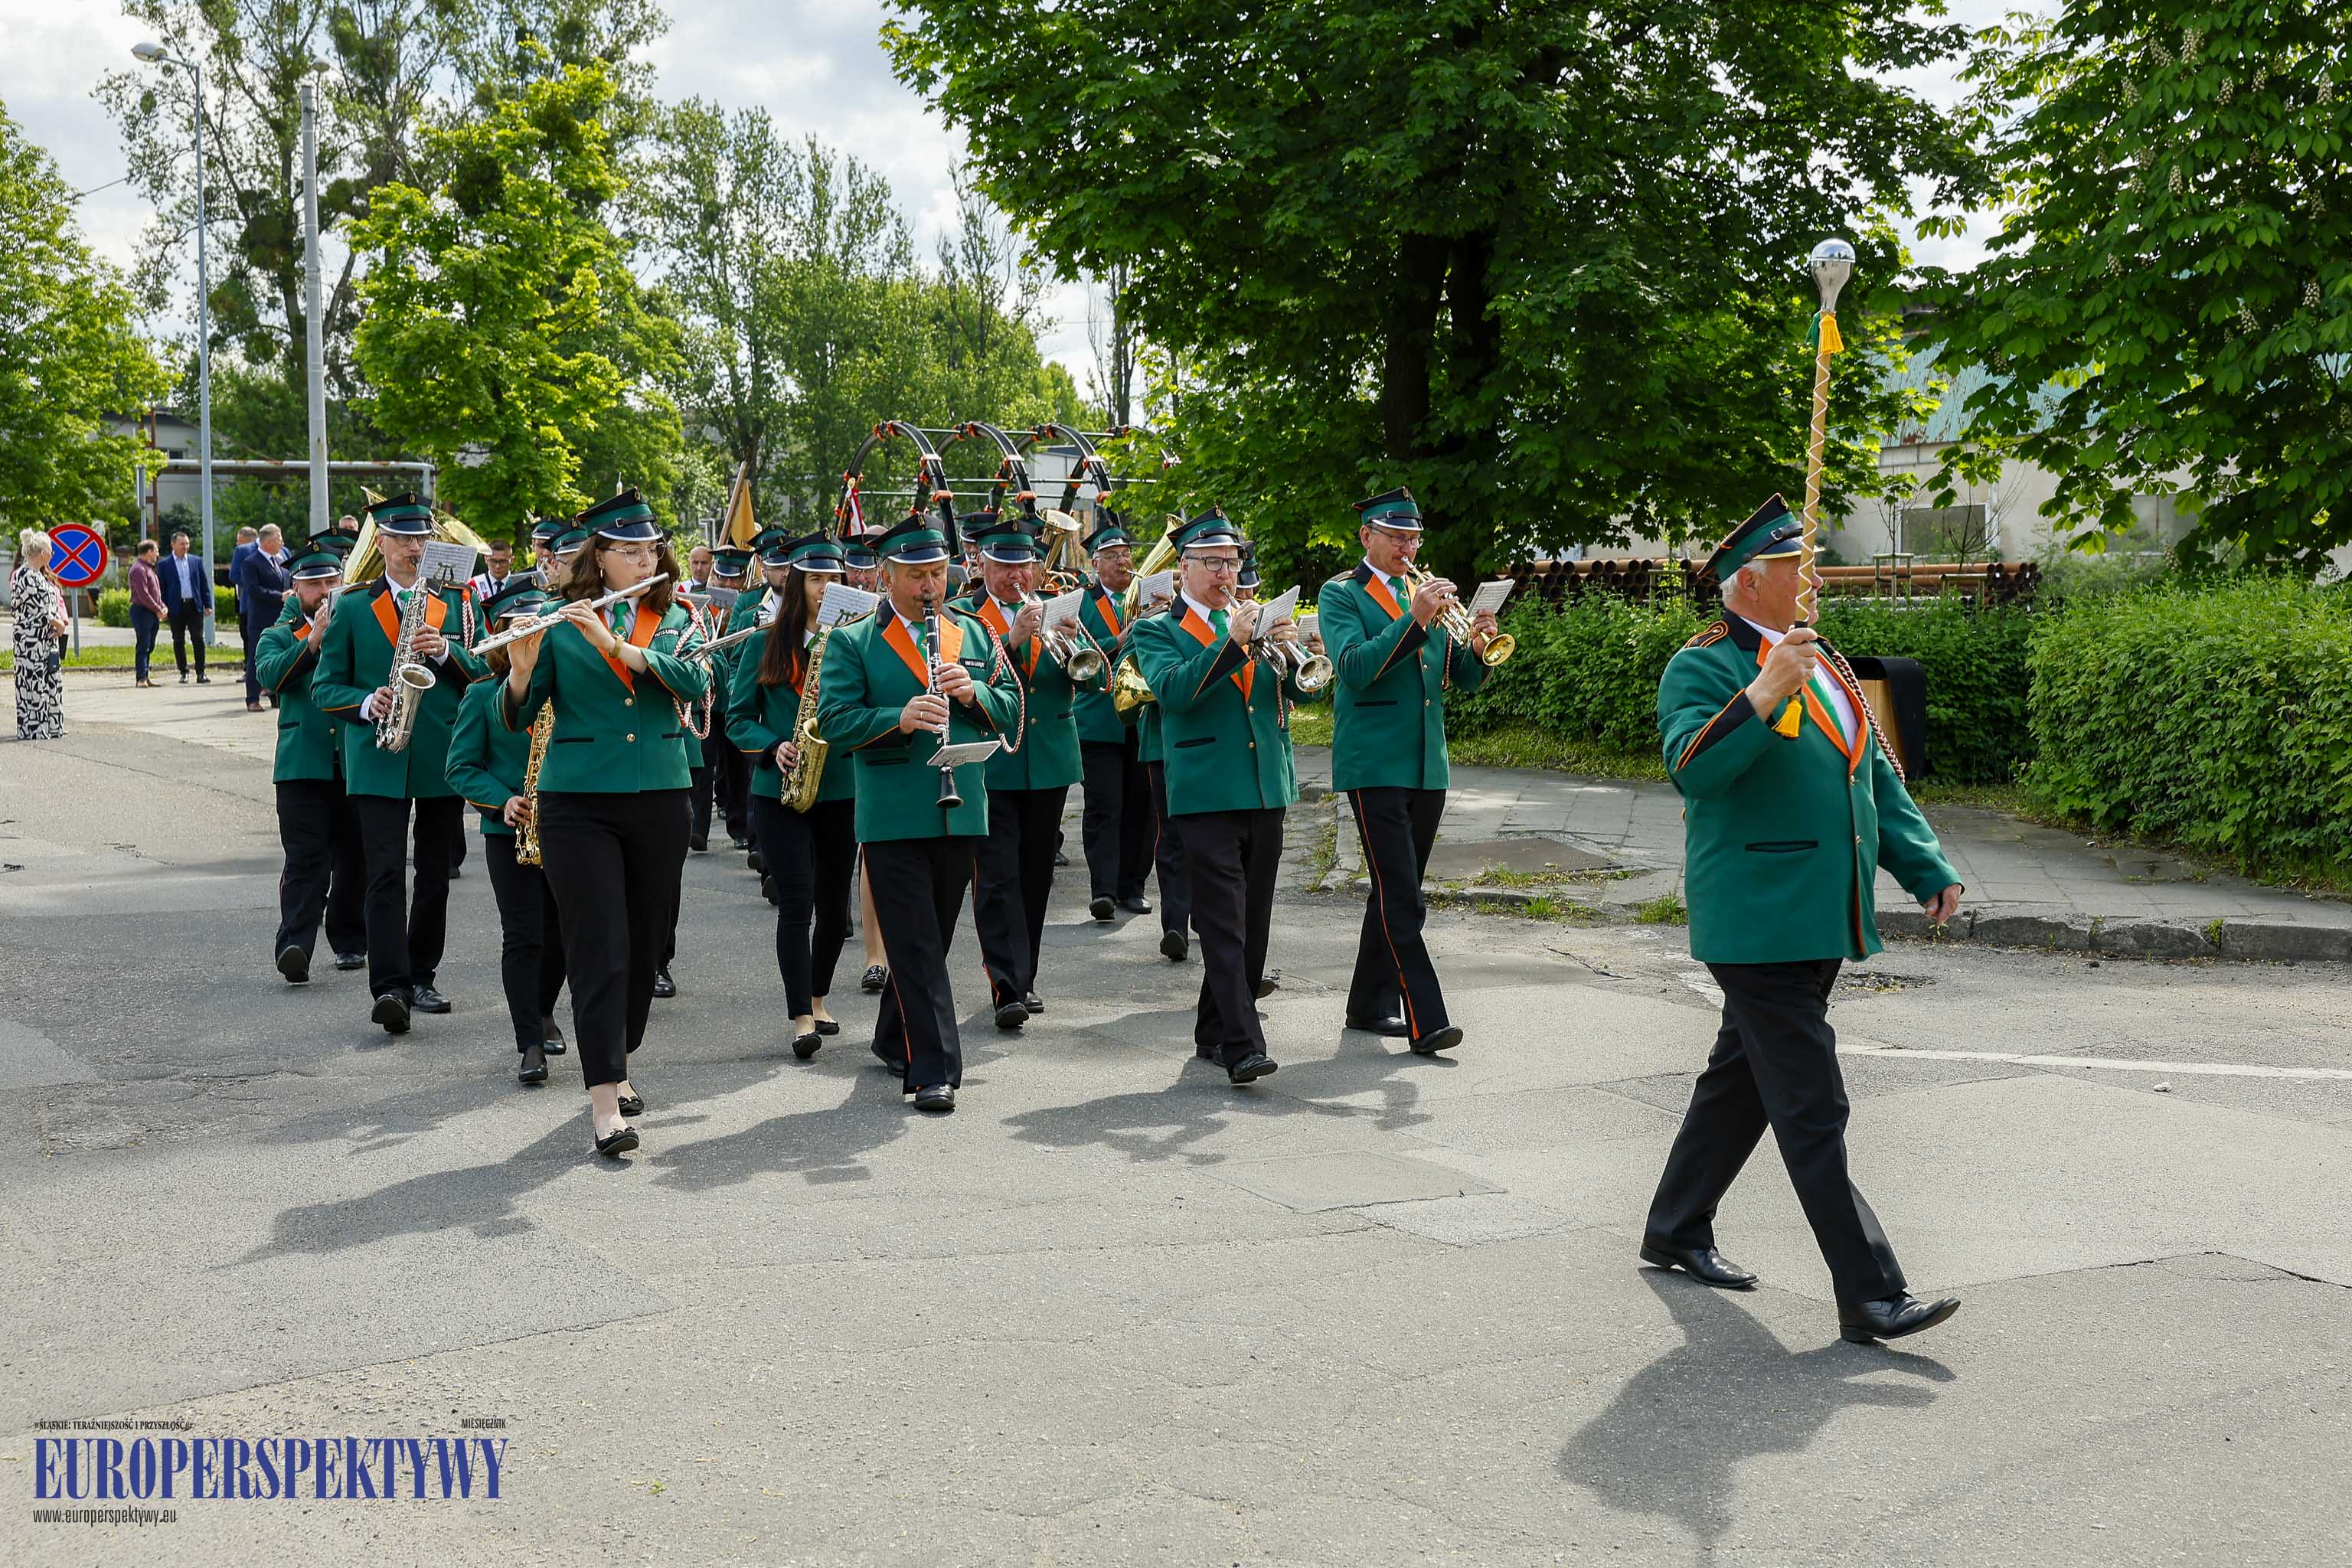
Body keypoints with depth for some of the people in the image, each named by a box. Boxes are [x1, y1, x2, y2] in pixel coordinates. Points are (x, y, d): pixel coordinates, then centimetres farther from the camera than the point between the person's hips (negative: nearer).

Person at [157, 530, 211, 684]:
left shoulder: (196, 562, 9)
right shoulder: (165, 565, 4)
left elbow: (204, 584, 10)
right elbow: (161, 588, 4)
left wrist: (208, 604, 3)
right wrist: (163, 608, -3)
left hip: (194, 606, 1)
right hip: (176, 608, -1)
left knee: (198, 639, -5)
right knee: (178, 641, 4)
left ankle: (201, 673, -4)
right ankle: (183, 673, 12)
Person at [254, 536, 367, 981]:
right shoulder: (279, 636, 10)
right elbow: (271, 675, -11)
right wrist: (313, 641, -22)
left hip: (357, 761, 2)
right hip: (303, 764, -2)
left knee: (354, 859, 10)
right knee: (306, 860, -11)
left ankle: (350, 941, 24)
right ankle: (293, 947, -18)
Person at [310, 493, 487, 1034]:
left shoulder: (455, 603, 11)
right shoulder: (352, 608, 6)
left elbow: (484, 673, 5)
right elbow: (325, 687, 5)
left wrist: (446, 652, -13)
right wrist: (366, 703, -14)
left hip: (443, 760, 3)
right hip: (379, 761, -2)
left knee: (435, 876, 9)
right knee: (386, 874, -13)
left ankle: (420, 978, 21)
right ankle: (390, 988, -18)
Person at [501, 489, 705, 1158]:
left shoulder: (673, 620, 8)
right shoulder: (560, 624, 1)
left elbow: (695, 682, -13)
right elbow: (517, 718, -3)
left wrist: (616, 644, -23)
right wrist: (522, 669, -23)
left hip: (659, 800, 3)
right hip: (579, 803, -3)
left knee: (643, 944, 12)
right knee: (598, 947, -9)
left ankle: (616, 1063, 31)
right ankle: (604, 1102, -11)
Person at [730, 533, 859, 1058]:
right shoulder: (767, 644, 2)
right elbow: (739, 718, 4)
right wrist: (773, 746, -14)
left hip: (842, 791, 2)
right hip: (779, 791, -2)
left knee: (834, 904, 10)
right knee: (796, 902, -9)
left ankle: (817, 997, 29)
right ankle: (803, 1018, -6)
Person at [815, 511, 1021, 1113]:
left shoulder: (974, 634, 12)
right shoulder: (851, 642, 0)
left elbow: (1012, 707, 10)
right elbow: (834, 720, -10)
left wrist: (973, 692, -11)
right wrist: (898, 719, -25)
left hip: (961, 812, 5)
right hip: (893, 817, -4)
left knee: (931, 940, 15)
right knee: (916, 946, -6)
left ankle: (895, 1040, 33)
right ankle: (935, 1070, -5)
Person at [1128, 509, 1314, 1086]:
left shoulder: (1257, 621, 17)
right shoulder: (1157, 631, 3)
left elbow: (1303, 689, 7)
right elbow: (1173, 690, -16)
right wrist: (1232, 642, -24)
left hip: (1267, 793, 6)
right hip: (1205, 795, -6)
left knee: (1254, 924, 10)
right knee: (1222, 924, -12)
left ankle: (1215, 1032, 22)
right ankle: (1242, 1047, -16)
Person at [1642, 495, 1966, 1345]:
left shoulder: (1823, 659, 18)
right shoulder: (1703, 666, -8)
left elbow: (1876, 775, 22)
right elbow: (1691, 767, -24)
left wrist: (1928, 867, 15)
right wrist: (1762, 696, -32)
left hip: (1823, 918, 9)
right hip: (1756, 921, -9)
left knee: (1743, 1080, 18)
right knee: (1812, 1110, -8)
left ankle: (1677, 1230, 32)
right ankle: (1870, 1296, -6)